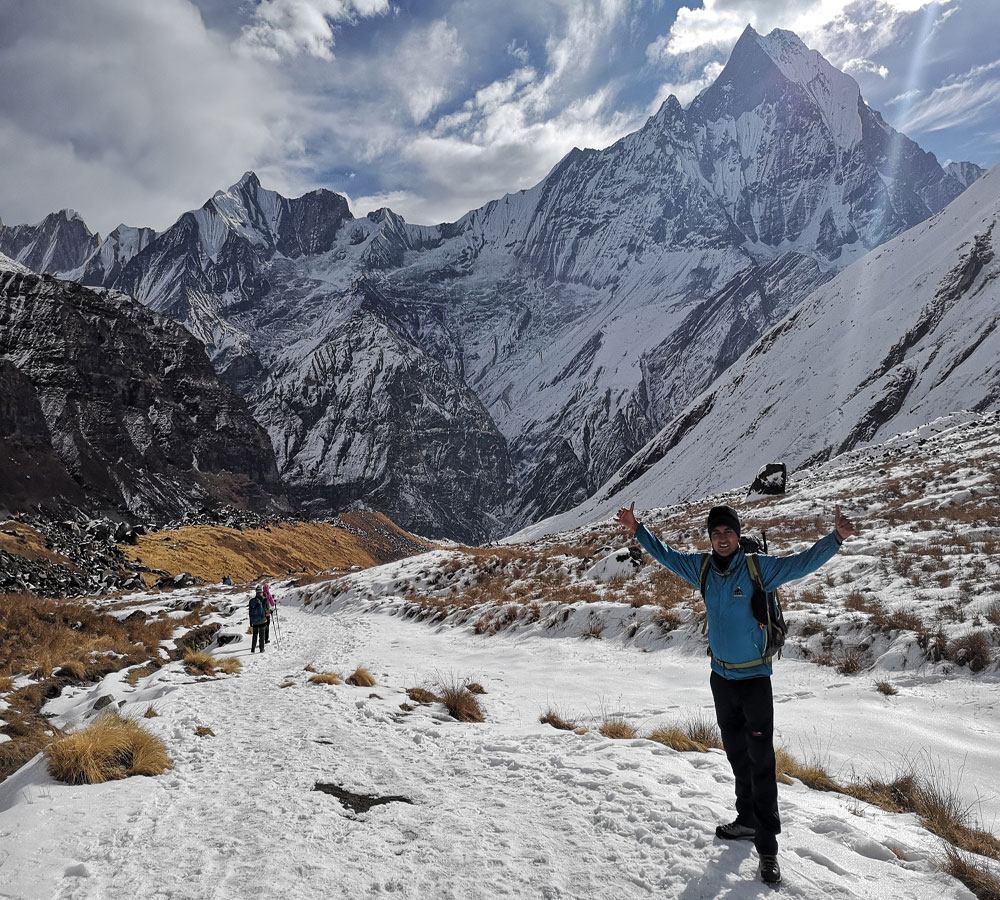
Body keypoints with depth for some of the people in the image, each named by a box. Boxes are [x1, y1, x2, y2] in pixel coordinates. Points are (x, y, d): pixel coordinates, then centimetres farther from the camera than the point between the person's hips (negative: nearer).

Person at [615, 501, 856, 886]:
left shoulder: (759, 567, -12)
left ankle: (767, 845, 3)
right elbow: (665, 555, 15)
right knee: (737, 755, 18)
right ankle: (748, 820, 34)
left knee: (761, 762, -4)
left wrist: (836, 538, -32)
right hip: (721, 677, 5)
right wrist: (638, 530, 17)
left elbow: (803, 562, -19)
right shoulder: (702, 568, 0)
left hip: (754, 678, -5)